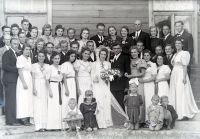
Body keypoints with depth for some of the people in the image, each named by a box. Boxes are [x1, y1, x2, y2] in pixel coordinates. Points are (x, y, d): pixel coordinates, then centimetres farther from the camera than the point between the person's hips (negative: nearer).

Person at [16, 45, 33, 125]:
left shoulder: (29, 59, 15)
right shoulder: (20, 58, -7)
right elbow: (20, 71, -13)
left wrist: (30, 82, 11)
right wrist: (24, 83, -18)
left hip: (29, 80, 8)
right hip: (23, 80, -8)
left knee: (29, 99, 6)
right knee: (23, 99, -8)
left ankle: (27, 118, 9)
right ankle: (23, 119, -6)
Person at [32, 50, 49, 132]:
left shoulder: (47, 66, 10)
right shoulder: (34, 65, 4)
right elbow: (33, 78, 1)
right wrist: (34, 88, -9)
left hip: (45, 86, 3)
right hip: (37, 85, -3)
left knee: (45, 105, 1)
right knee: (37, 106, -6)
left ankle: (44, 125, 6)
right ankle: (38, 126, -7)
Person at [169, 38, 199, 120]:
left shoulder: (184, 53, -6)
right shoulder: (175, 54, 18)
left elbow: (185, 66, -11)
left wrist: (184, 77, -17)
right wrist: (172, 75, 14)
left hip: (181, 74, -8)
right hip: (174, 75, 8)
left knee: (181, 94, -8)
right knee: (174, 94, 6)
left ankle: (184, 114, -4)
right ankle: (176, 113, 11)